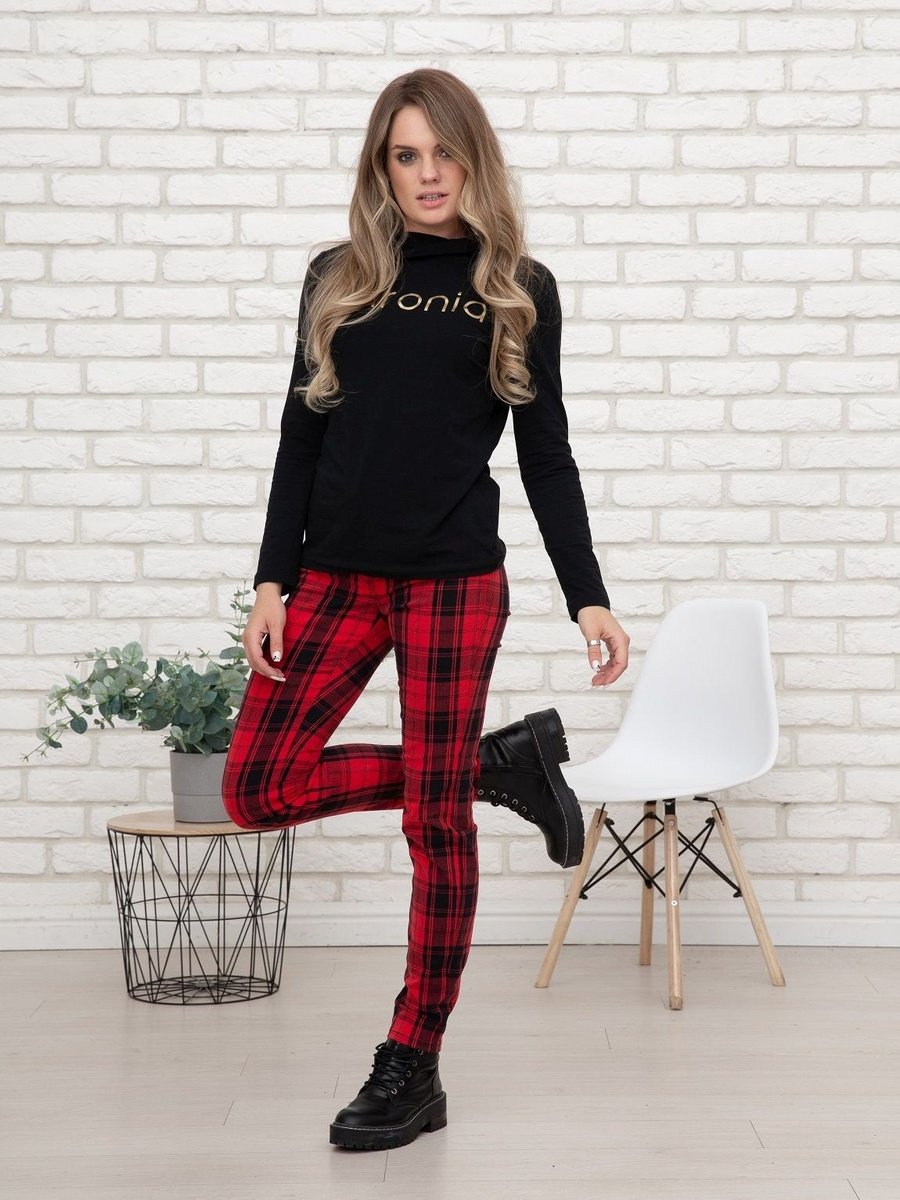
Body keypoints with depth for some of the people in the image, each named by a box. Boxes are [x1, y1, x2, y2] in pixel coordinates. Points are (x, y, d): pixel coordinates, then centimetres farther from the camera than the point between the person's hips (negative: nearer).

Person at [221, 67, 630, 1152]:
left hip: (455, 580, -3)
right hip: (337, 575, 4)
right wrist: (271, 582, 2)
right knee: (256, 788, -3)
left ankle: (411, 1071, 13)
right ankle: (497, 763, 12)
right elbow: (302, 437, 9)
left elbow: (545, 454, 4)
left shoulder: (518, 289, 4)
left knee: (435, 824, 0)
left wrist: (588, 596, -3)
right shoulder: (338, 277, 10)